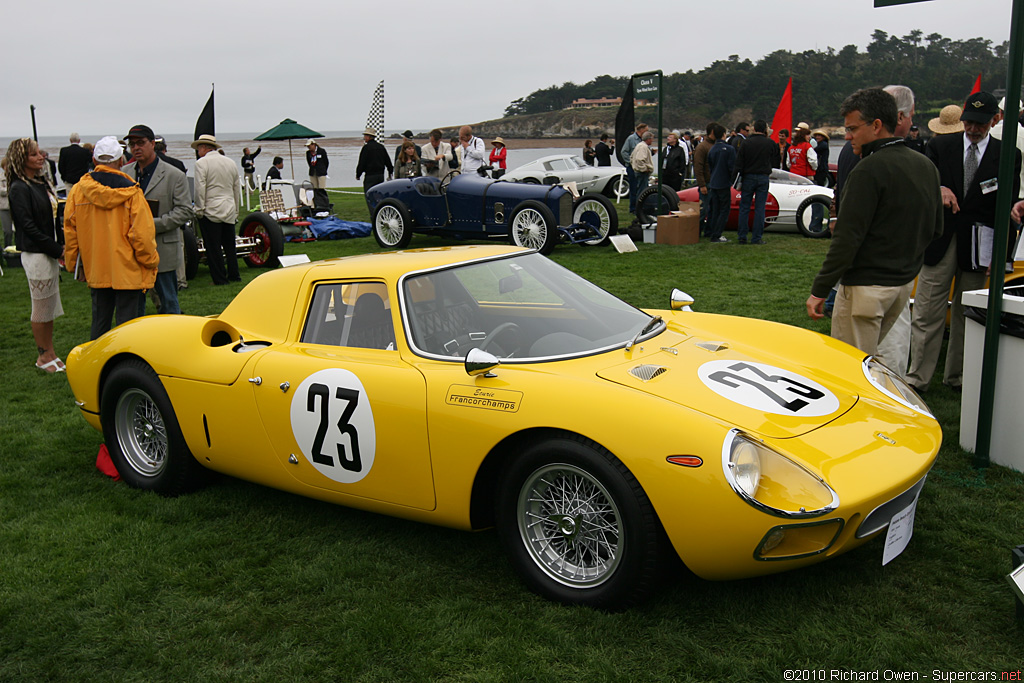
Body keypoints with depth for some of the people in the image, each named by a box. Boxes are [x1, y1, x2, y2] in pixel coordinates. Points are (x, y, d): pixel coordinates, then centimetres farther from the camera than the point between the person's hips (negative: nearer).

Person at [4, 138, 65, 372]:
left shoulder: (42, 182, 12)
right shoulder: (19, 188, -13)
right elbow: (28, 226, -17)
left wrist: (61, 245, 5)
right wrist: (57, 250, -16)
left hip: (50, 253, 8)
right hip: (35, 254, -8)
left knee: (50, 307, 14)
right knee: (41, 308, 1)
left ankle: (49, 352, 23)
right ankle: (43, 356, 13)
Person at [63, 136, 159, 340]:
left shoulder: (78, 190, -1)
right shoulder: (131, 191, -13)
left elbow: (70, 231, 5)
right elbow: (142, 233, -14)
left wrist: (73, 263, 17)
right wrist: (151, 261, 1)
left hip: (95, 271, 4)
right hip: (128, 270, -4)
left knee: (99, 322, 15)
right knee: (126, 323, 1)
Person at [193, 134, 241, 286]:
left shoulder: (201, 163, -6)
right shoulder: (231, 163, 12)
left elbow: (200, 189, -13)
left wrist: (199, 210, -6)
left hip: (211, 211, -6)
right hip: (230, 212, 6)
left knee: (213, 248, 0)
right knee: (230, 245, 14)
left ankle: (220, 278, 1)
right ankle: (234, 275, 17)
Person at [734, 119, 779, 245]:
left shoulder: (746, 143, -4)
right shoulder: (771, 143, -2)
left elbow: (739, 163, -5)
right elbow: (775, 161, 7)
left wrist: (740, 178, 1)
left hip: (748, 177, 0)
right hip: (763, 178, 0)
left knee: (744, 207, 7)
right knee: (759, 208, 3)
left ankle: (742, 237, 8)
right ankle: (756, 238, 3)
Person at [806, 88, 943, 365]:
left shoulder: (869, 170, -17)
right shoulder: (925, 166, 10)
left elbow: (848, 238, -20)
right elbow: (935, 229, 18)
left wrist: (819, 290, -17)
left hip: (866, 288, -9)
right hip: (906, 282, 9)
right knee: (872, 355, 23)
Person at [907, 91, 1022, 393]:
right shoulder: (940, 146, 8)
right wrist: (938, 189, -22)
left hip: (978, 247, 0)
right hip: (940, 242, 0)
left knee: (967, 315, 9)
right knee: (927, 314, -1)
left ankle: (957, 377, 20)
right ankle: (917, 378, 6)